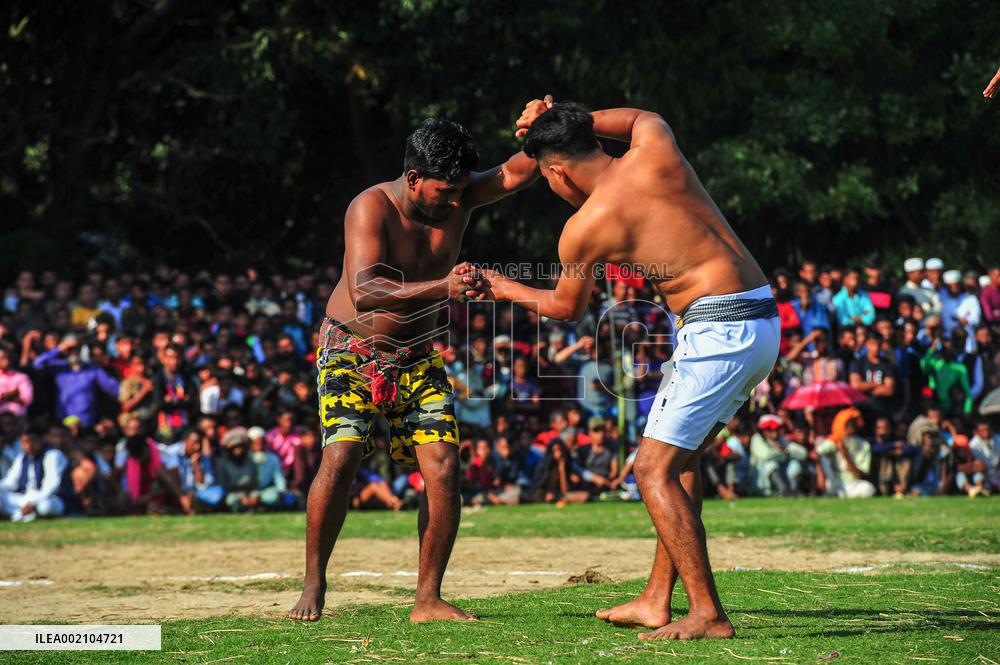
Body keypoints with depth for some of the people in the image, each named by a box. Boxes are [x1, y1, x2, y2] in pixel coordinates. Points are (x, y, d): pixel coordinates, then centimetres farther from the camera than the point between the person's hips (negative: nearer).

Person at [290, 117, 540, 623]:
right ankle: (313, 586, -4)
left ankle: (427, 599, -1)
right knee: (340, 459, -21)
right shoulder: (372, 207, -22)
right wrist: (442, 289, -49)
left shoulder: (459, 197, -6)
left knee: (443, 469, -10)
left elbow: (516, 173, -18)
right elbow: (364, 292, -36)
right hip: (352, 349, -5)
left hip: (417, 357, 5)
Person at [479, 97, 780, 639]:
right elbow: (643, 116, 34)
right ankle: (657, 601, 23)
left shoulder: (583, 229, -6)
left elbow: (565, 309, 14)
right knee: (681, 456, 18)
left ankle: (708, 615, -7)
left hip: (718, 329, -9)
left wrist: (503, 288, 30)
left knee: (654, 470, -3)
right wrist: (563, 121, 25)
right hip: (763, 321, 9)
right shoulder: (655, 148, 7)